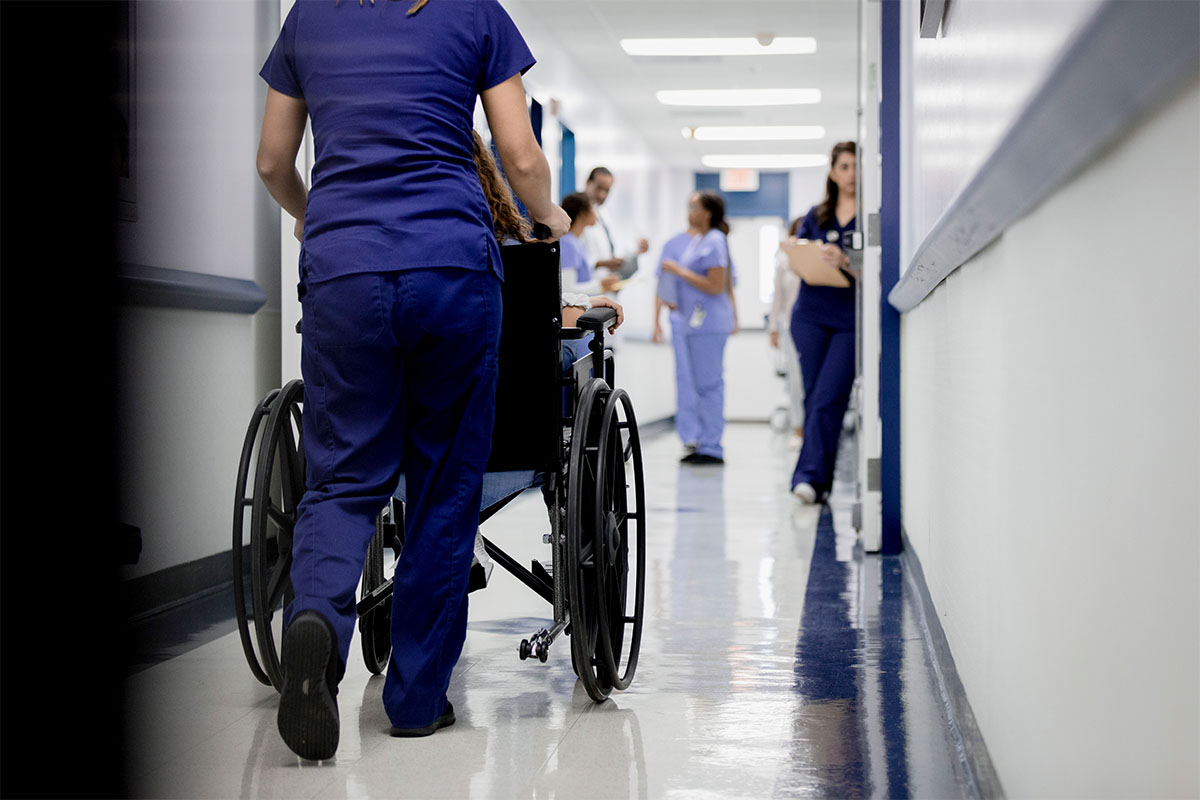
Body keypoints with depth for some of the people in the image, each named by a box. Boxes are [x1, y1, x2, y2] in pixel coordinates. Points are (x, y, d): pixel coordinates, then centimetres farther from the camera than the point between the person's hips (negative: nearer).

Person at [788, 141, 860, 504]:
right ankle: (817, 479, 12)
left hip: (852, 320, -4)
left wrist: (845, 262, -21)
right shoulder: (816, 216, 15)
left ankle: (810, 476, -13)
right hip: (811, 314, 4)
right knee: (813, 399, 4)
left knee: (827, 400, -12)